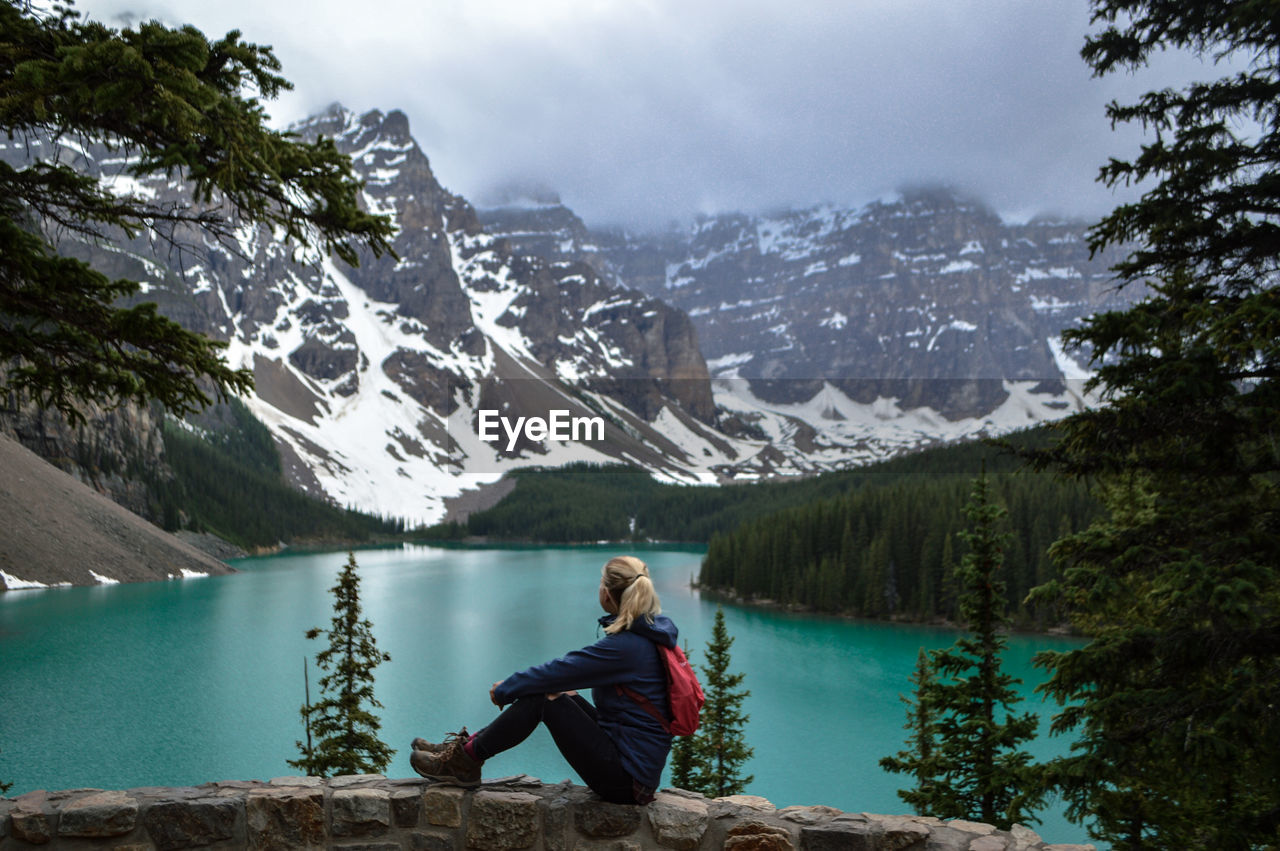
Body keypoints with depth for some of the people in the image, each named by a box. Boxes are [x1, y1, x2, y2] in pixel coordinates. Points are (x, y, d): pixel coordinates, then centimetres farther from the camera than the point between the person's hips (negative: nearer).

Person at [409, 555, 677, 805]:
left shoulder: (625, 646, -22)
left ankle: (465, 761, 4)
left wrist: (505, 689, 0)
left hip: (625, 780, -9)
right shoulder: (651, 634, 6)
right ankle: (468, 745, 15)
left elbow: (559, 671, -16)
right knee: (552, 690, 9)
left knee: (540, 697, -9)